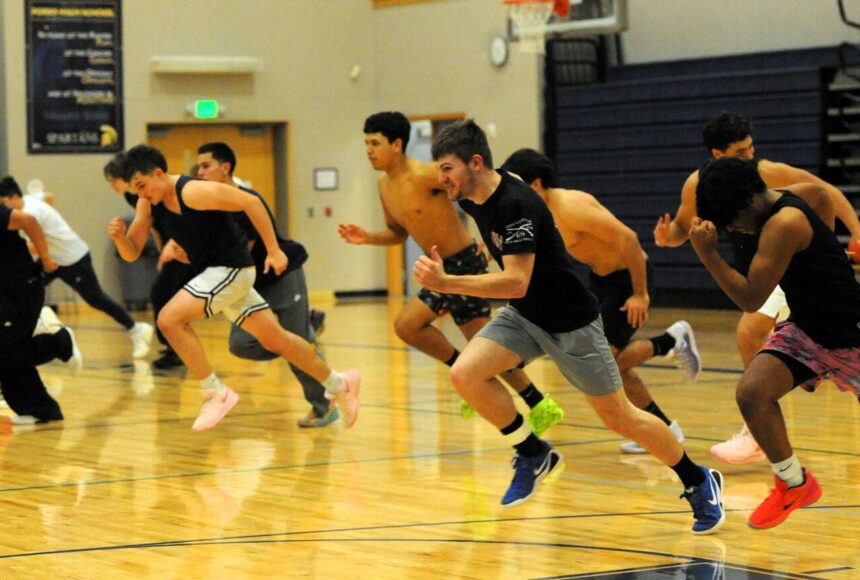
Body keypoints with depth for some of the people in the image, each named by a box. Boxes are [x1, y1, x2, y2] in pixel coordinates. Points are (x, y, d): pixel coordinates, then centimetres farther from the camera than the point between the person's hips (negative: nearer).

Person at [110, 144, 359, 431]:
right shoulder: (148, 202, 0)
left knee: (169, 318, -21)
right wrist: (119, 236, -19)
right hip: (213, 272, 9)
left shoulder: (193, 192, -23)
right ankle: (339, 385, 31)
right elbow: (132, 253, 3)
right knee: (274, 339, 15)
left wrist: (274, 251, -20)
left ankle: (216, 393, -12)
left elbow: (251, 202, -21)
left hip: (231, 268, -9)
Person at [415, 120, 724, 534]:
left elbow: (516, 281, -36)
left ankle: (699, 482, 22)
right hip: (523, 315, 7)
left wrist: (446, 283, -43)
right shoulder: (471, 199, -3)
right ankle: (534, 455, 4)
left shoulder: (516, 204, -29)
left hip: (570, 322, -7)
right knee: (465, 375, -15)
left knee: (618, 418, 2)